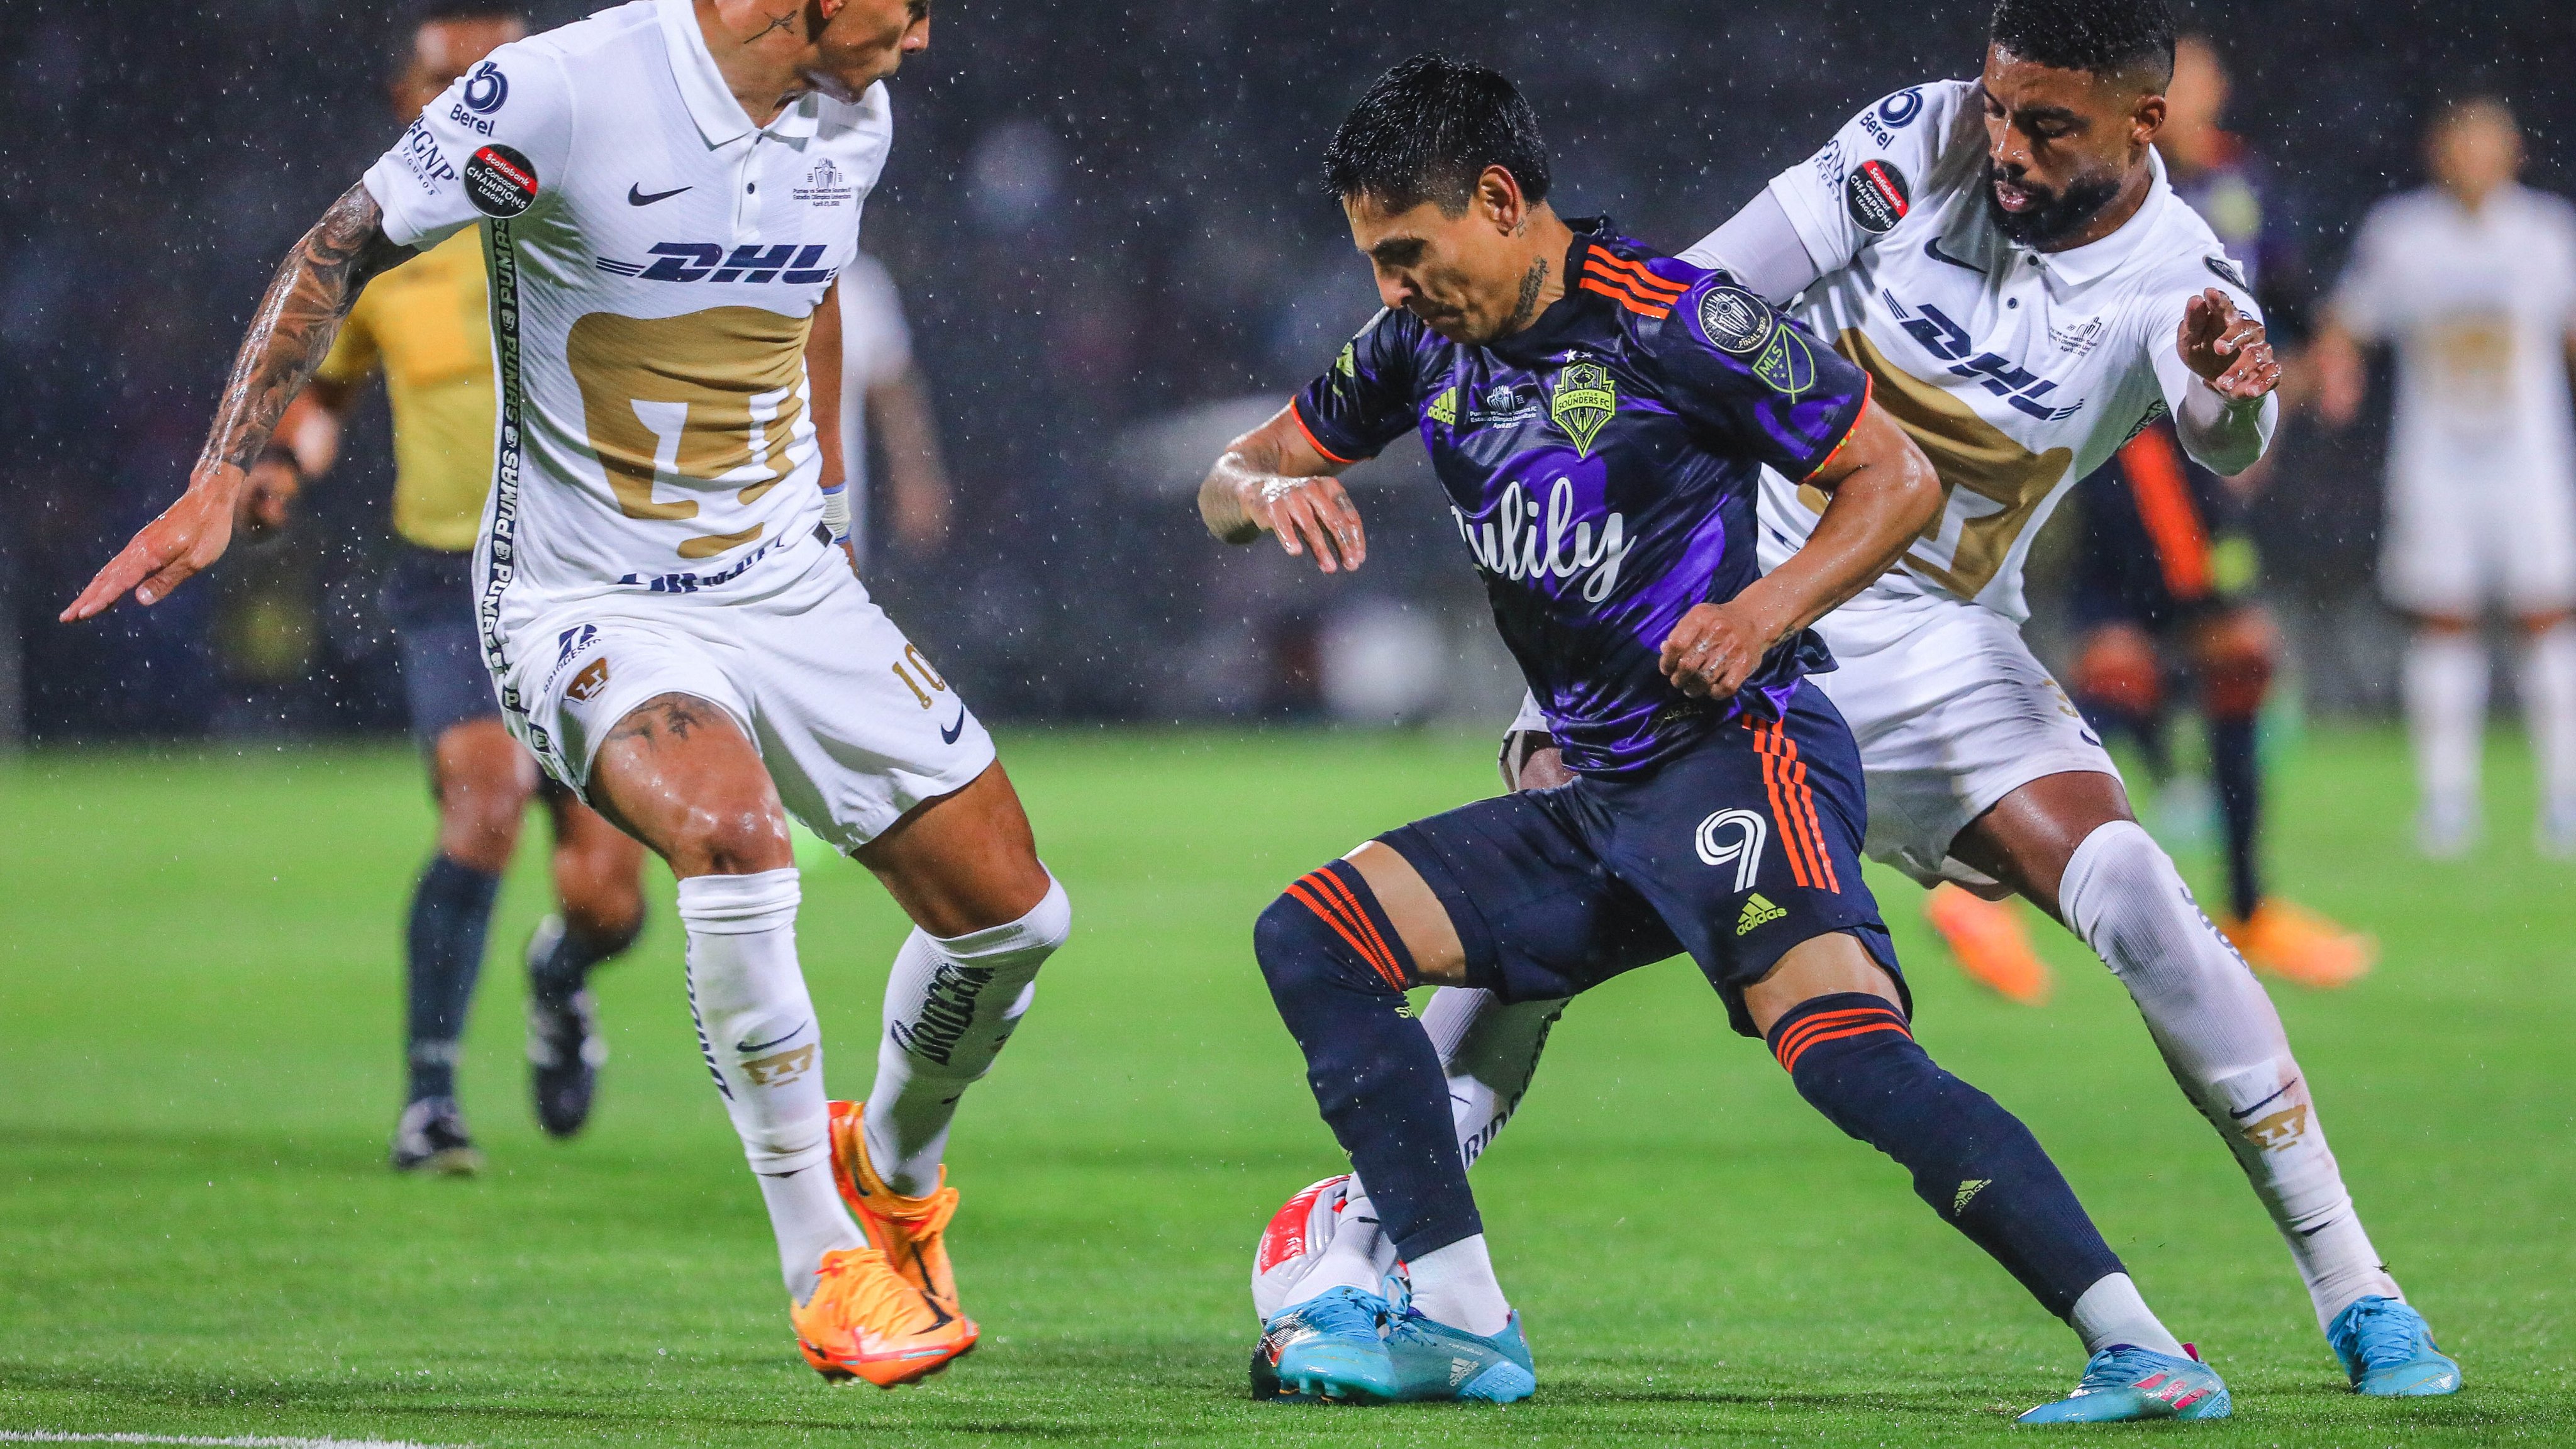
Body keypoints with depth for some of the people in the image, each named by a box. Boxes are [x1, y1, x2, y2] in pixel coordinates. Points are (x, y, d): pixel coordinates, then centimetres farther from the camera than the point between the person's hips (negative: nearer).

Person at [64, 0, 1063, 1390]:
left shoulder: (853, 118, 1)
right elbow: (341, 249, -13)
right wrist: (219, 481, -17)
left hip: (791, 593, 7)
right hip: (588, 605, -7)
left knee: (1010, 915, 2)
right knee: (732, 835, -34)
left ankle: (892, 1170, 35)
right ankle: (826, 1274, -19)